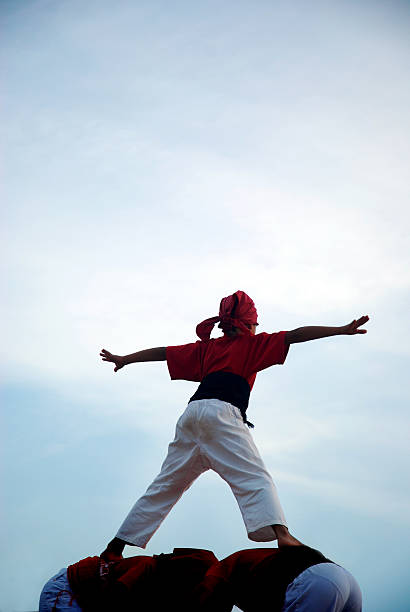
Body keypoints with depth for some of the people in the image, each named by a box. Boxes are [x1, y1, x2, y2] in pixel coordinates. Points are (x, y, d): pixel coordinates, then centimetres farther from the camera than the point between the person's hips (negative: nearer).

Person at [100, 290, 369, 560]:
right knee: (255, 478, -14)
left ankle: (115, 548, 14)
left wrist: (124, 359, 44)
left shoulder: (207, 347, 28)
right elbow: (296, 335, 8)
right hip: (221, 413, -5)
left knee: (166, 485, 12)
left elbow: (163, 352, 33)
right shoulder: (252, 344, 15)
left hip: (191, 414, 6)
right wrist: (342, 330, 6)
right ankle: (282, 534, -37)